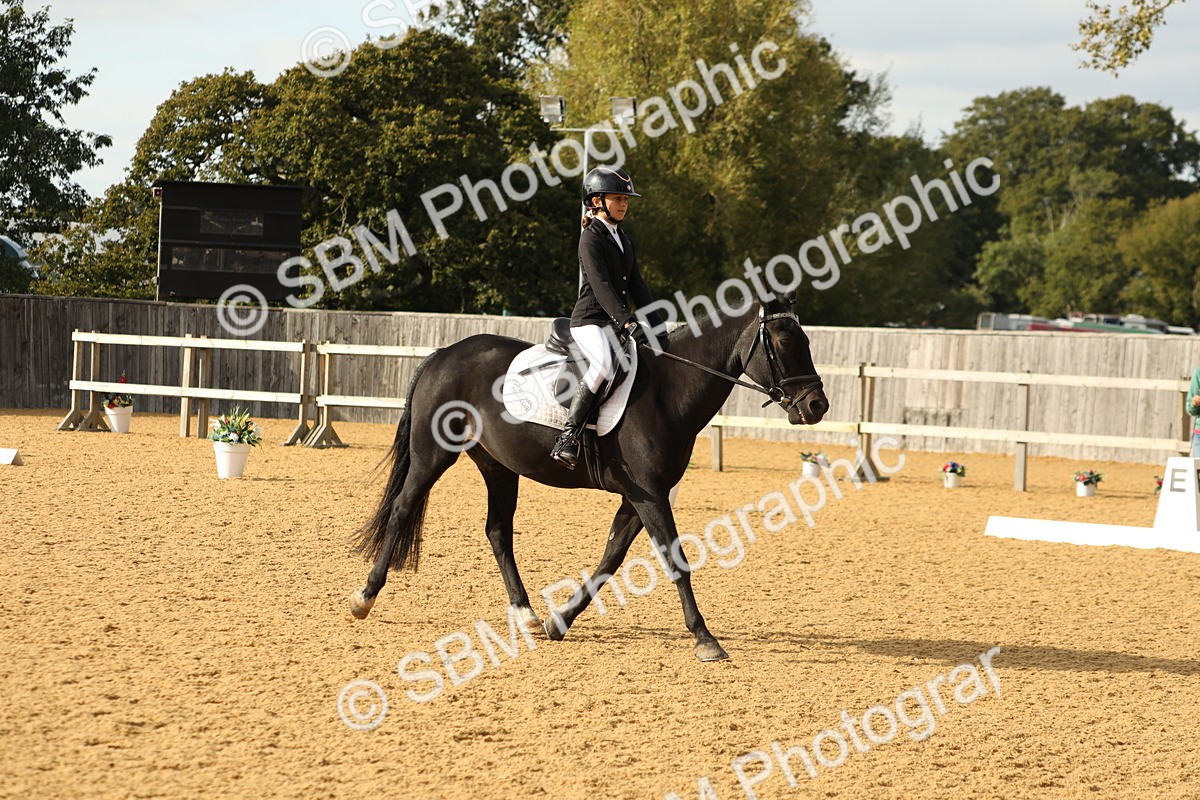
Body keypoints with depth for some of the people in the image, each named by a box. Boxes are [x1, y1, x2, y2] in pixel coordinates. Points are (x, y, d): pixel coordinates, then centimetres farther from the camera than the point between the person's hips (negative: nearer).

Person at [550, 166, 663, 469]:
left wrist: (655, 323, 3)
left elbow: (636, 285, 16)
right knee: (604, 362, -35)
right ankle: (568, 436, -36)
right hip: (590, 320, -9)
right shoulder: (591, 238, -9)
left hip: (617, 323, 9)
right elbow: (600, 285, -20)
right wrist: (628, 323, -30)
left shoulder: (623, 240, 18)